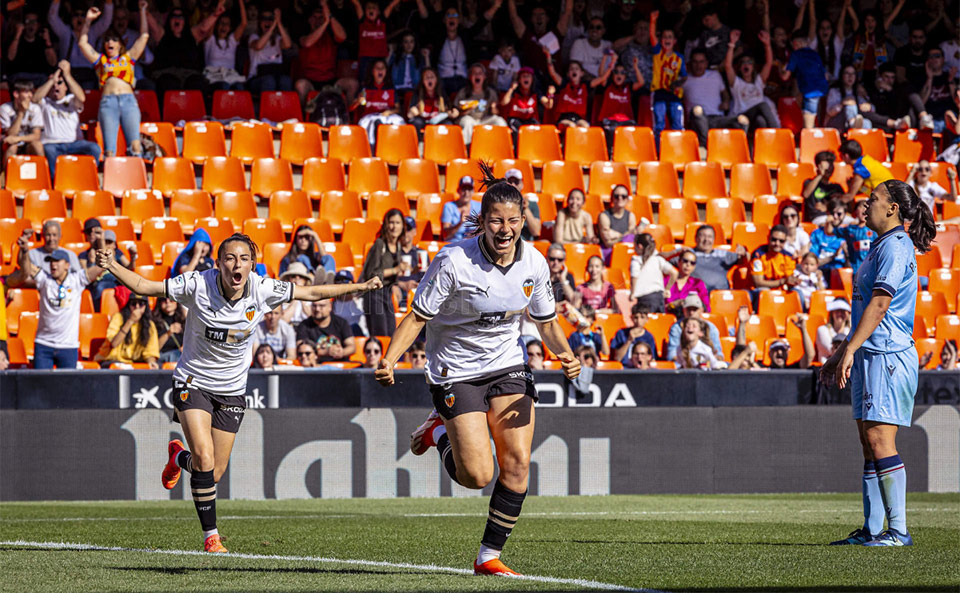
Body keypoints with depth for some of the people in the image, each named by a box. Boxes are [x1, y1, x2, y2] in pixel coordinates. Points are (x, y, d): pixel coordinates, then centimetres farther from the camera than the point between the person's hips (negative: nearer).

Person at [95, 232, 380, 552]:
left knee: (214, 474, 5)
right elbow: (145, 286, -15)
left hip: (232, 389, 3)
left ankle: (179, 457, 42)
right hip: (194, 381, -3)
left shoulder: (262, 290, -13)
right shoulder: (198, 285, -19)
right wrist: (113, 266, -31)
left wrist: (359, 287, -3)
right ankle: (211, 535, -5)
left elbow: (312, 293, -2)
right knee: (204, 459, -21)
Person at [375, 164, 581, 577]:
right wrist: (389, 360, -29)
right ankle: (439, 432, 22)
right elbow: (418, 316, -15)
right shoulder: (454, 261, -21)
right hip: (456, 370, -4)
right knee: (477, 476, -11)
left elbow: (547, 323, 7)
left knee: (517, 464, -8)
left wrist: (566, 355, -12)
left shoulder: (534, 264, -6)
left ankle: (490, 556, 6)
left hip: (507, 366, 4)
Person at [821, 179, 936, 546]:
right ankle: (871, 531, 11)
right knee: (870, 443, 9)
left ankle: (898, 531, -14)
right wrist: (843, 353, 27)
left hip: (888, 355, -10)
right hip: (871, 356, 10)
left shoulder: (895, 247, -12)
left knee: (880, 440, -13)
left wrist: (850, 350, -23)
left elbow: (880, 303, -20)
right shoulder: (882, 247, 20)